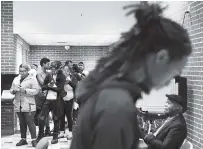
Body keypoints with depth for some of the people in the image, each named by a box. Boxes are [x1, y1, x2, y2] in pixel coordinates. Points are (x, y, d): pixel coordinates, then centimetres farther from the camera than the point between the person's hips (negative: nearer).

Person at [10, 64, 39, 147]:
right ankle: (23, 139, 20)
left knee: (30, 122, -7)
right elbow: (11, 90, 20)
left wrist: (25, 90, -21)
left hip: (28, 105, -5)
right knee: (22, 123, 11)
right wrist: (14, 90, -4)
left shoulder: (32, 79, -2)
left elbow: (36, 90, -10)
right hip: (18, 105, 6)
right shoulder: (16, 79, 16)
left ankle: (34, 140, -3)